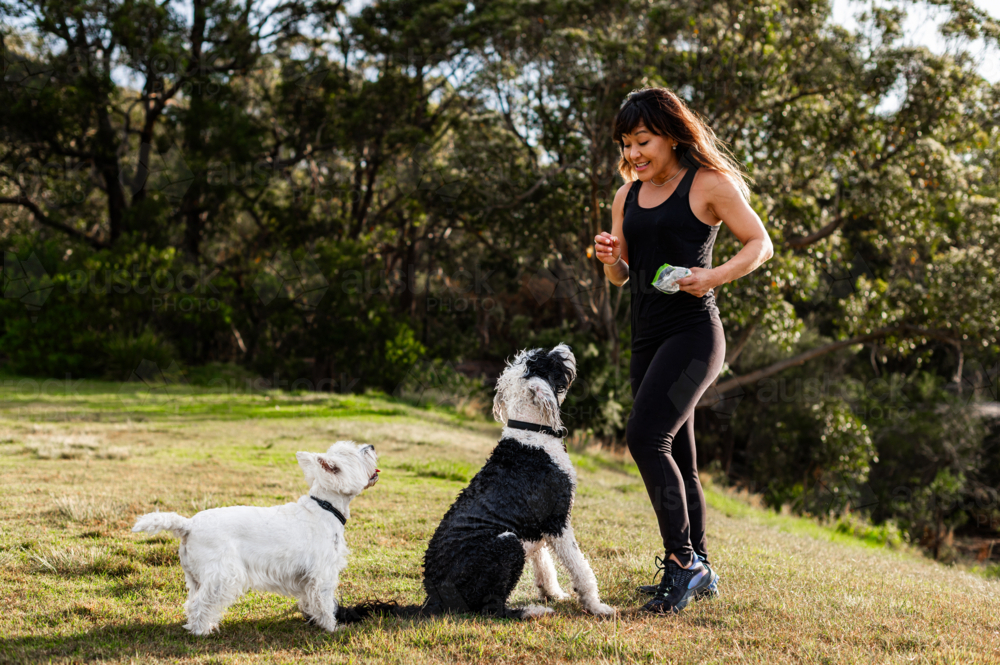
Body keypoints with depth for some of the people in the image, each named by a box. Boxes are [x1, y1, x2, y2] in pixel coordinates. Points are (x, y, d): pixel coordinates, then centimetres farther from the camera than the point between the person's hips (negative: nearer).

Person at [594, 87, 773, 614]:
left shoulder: (708, 185, -4)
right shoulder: (627, 196, 15)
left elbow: (760, 244, -2)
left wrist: (713, 277, -18)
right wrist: (610, 259, -4)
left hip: (692, 333, -7)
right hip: (646, 337, 7)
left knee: (645, 436, -22)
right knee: (676, 460, 11)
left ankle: (681, 559, -14)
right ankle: (699, 570, 22)